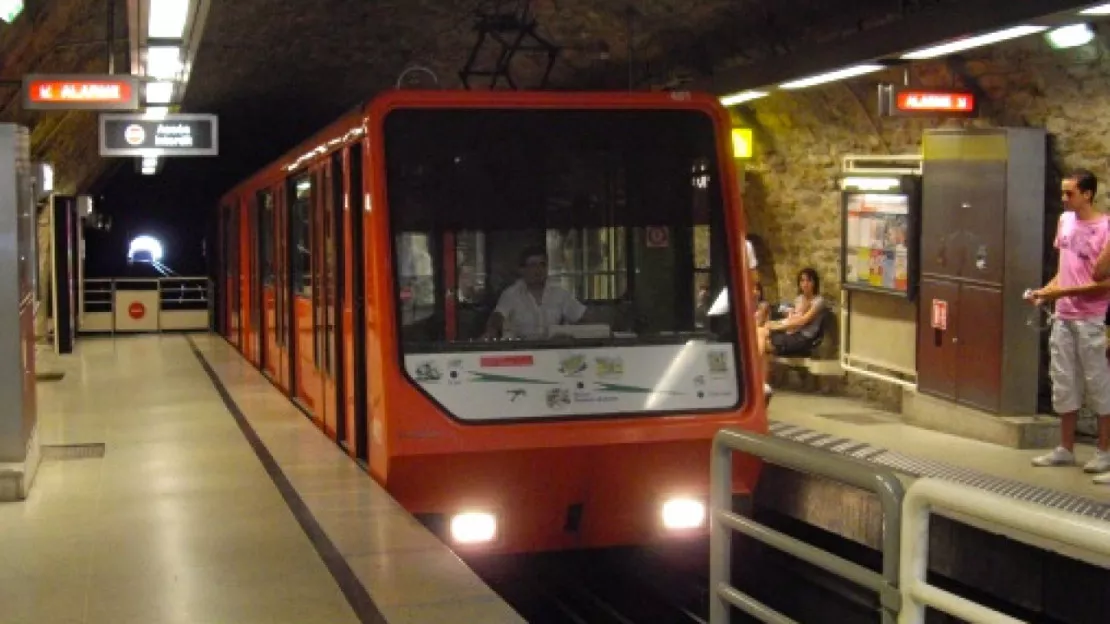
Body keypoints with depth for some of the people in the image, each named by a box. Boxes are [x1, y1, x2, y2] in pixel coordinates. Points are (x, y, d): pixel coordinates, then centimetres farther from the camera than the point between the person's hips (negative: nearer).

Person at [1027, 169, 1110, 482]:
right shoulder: (1065, 220, 7)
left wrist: (1061, 292, -19)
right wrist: (1045, 291, 1)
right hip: (1063, 317, 7)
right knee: (1064, 383, 12)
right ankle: (1066, 449, 22)